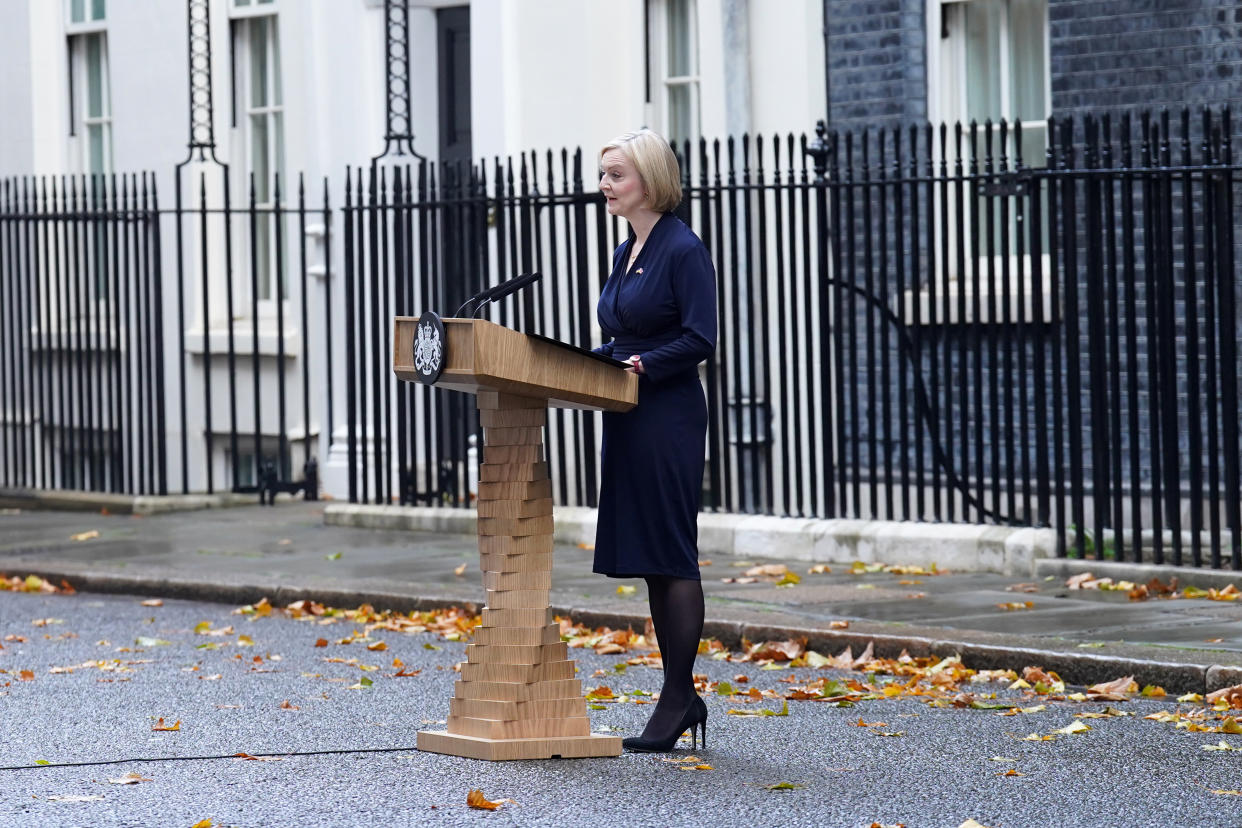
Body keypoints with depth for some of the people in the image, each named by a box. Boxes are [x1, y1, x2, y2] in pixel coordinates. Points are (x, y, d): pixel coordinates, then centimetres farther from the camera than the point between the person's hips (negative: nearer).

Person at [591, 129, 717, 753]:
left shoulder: (683, 250, -11)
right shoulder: (626, 254, 16)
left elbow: (699, 339, -17)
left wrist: (640, 366, -21)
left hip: (669, 415, -9)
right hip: (629, 419, 9)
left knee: (670, 555, -6)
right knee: (649, 560, 10)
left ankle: (679, 697, -2)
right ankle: (681, 698, 15)